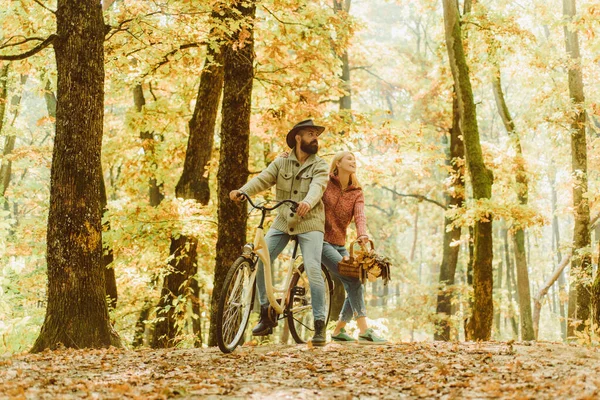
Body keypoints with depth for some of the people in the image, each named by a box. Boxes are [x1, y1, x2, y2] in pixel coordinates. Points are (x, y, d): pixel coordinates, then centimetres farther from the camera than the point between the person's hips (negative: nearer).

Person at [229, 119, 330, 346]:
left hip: (310, 224, -3)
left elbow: (317, 187, -20)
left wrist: (308, 202, -43)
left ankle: (320, 324, -7)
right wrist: (242, 191, -27)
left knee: (313, 270, -16)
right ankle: (266, 315, 3)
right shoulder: (281, 163, 7)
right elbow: (263, 179, -7)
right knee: (259, 261, -11)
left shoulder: (320, 166, 0)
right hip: (282, 222, 3)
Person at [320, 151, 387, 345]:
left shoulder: (357, 192, 8)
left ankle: (338, 331, 21)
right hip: (321, 240, -6)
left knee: (353, 287, 2)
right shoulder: (324, 183, -2)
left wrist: (362, 234, -31)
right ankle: (364, 331, -24)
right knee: (353, 279, -21)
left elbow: (360, 216, -9)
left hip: (340, 245, 6)